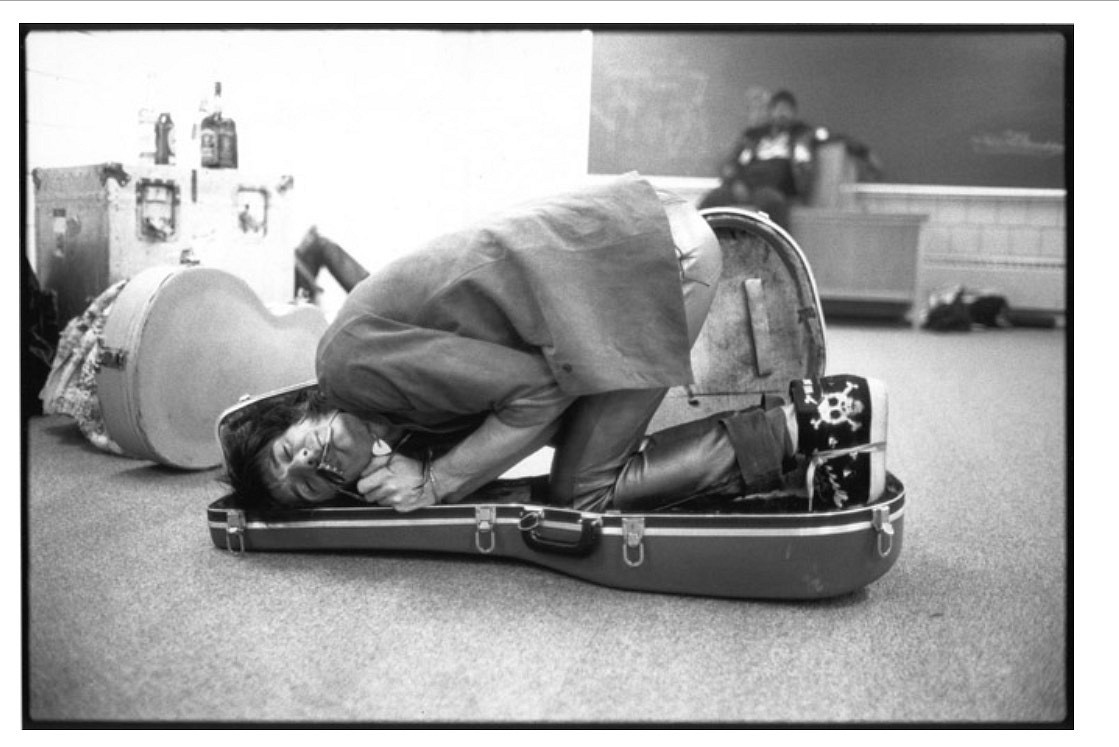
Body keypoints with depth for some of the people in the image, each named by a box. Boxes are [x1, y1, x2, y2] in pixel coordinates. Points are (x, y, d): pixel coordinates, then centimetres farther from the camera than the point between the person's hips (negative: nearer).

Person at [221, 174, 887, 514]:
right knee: (585, 459, 10)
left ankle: (803, 424, -3)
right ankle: (802, 423, 9)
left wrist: (434, 482, -4)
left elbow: (536, 390, -12)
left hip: (639, 255, -9)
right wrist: (423, 469, 3)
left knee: (583, 493, -3)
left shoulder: (351, 360, -8)